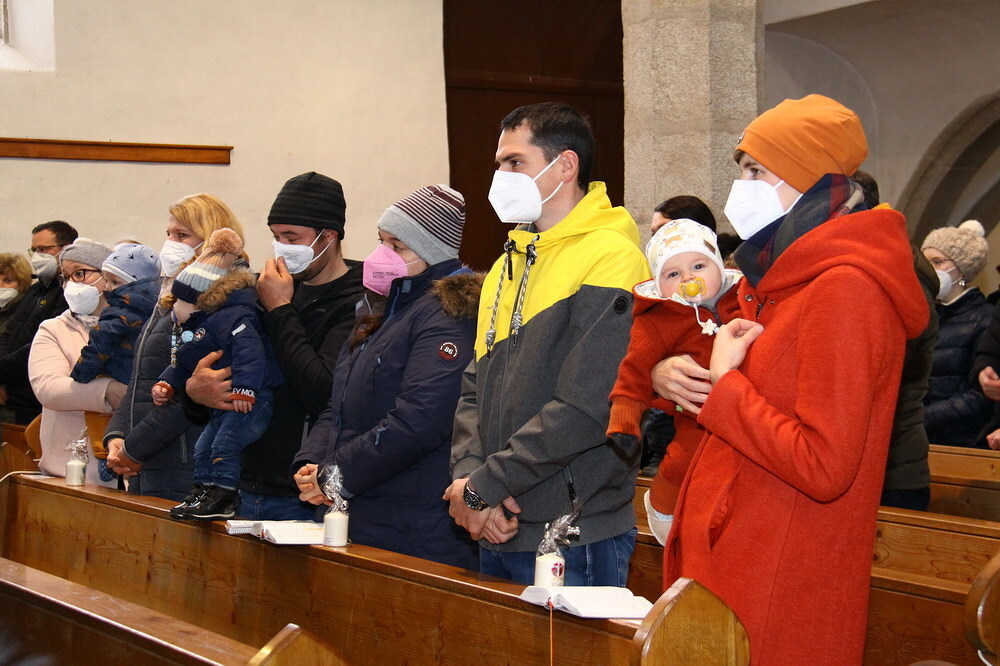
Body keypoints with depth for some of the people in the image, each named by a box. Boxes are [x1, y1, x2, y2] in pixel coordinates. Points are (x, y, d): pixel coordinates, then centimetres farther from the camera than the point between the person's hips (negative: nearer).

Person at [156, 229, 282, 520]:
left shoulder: (231, 318, -19)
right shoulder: (189, 329, 17)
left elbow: (248, 349, -33)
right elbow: (181, 365, 27)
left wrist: (243, 387, -39)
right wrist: (165, 384, 10)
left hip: (251, 399, -11)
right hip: (222, 403, 11)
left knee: (226, 442, -18)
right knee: (203, 447, 15)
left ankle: (222, 495, -12)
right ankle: (204, 491, 25)